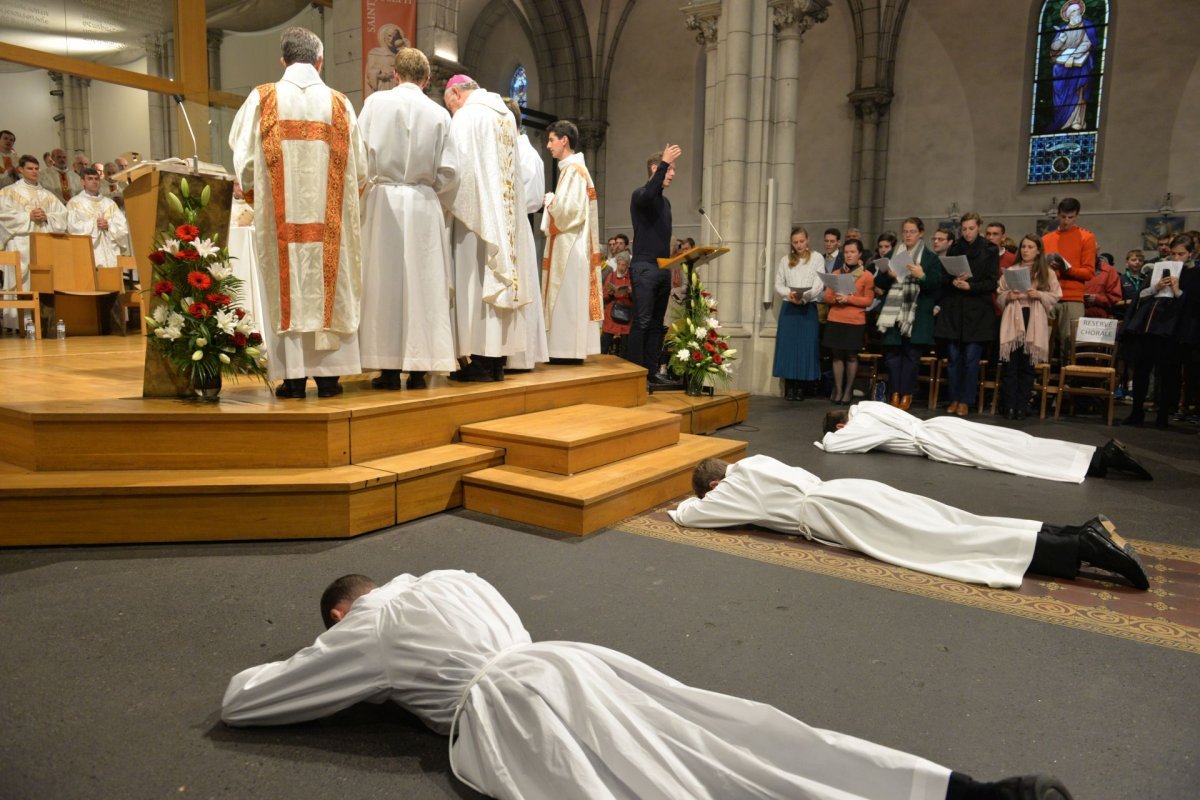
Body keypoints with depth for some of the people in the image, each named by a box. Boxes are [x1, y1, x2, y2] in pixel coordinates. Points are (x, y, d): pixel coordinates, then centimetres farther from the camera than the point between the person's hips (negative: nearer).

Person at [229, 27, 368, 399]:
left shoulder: (262, 99, 0)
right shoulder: (339, 103, 3)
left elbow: (244, 160, -2)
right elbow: (359, 169, 3)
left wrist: (258, 197, 17)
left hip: (279, 217, -1)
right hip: (331, 219, 1)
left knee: (286, 288, 4)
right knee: (330, 286, 6)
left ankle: (294, 376, 3)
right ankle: (328, 373, 5)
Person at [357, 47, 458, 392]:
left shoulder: (376, 102, 0)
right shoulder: (440, 114, 2)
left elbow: (360, 152, -4)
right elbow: (448, 173, 0)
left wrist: (367, 187, 13)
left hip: (383, 202, 0)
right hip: (424, 207, 1)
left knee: (383, 281, 3)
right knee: (422, 284, 4)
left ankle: (389, 369, 3)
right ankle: (418, 368, 5)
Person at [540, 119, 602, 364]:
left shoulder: (573, 169, -12)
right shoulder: (573, 168, 17)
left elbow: (568, 208, -20)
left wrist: (550, 200, -4)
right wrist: (553, 202, 9)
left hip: (570, 245, -10)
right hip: (568, 243, 10)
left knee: (568, 297, -8)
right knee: (568, 299, 8)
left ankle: (570, 350, -5)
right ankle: (567, 350, 11)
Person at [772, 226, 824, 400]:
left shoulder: (817, 258, 4)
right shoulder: (785, 260, 12)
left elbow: (819, 285, -4)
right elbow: (778, 285, 8)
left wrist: (804, 297, -20)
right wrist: (789, 293, -13)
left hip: (809, 308, -2)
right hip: (789, 308, 2)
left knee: (806, 346, -2)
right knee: (788, 345, -2)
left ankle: (801, 387, 3)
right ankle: (789, 387, 3)